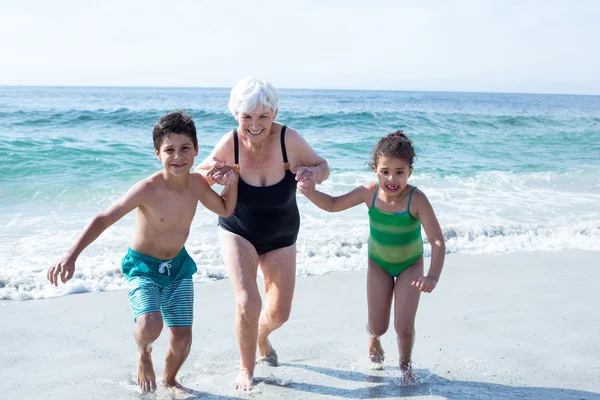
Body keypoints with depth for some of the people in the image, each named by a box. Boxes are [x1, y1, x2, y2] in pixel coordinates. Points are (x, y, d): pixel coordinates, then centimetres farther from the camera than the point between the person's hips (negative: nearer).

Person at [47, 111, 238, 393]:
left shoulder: (197, 184, -11)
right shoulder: (147, 189, -27)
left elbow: (225, 210, 8)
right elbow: (104, 219, -24)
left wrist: (232, 182, -11)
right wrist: (71, 255, -32)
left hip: (178, 266, 4)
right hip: (142, 266, -4)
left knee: (182, 339, 4)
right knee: (151, 324, -29)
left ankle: (169, 379, 37)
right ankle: (143, 352, 9)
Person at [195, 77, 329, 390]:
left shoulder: (288, 139, -25)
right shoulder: (230, 143, -23)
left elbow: (322, 167, -11)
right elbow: (199, 173, -7)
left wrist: (312, 173, -34)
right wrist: (213, 175, -30)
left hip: (281, 238, 2)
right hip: (238, 233, -1)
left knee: (279, 312, 11)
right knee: (247, 303, -17)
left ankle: (261, 338, 49)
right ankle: (246, 369, 12)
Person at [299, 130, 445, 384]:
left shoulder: (416, 199, -32)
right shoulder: (369, 193, -22)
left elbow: (437, 241, -34)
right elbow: (333, 205, -9)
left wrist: (433, 276, -48)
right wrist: (311, 193, -29)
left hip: (410, 265, -2)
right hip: (378, 264, 2)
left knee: (404, 326, -8)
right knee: (378, 327, 6)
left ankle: (405, 364, 26)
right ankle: (373, 339, 47)